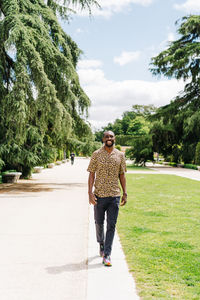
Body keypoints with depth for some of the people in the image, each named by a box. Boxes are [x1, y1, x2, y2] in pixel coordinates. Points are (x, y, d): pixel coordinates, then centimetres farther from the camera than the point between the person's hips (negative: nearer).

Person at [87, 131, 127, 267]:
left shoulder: (120, 155, 6)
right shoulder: (96, 154, 0)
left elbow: (122, 175, 11)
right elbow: (92, 174, 0)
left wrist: (125, 193, 6)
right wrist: (90, 192, -8)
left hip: (115, 195, 1)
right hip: (99, 195, -1)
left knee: (111, 225, -1)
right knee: (99, 223, 12)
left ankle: (107, 255, 4)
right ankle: (101, 244, 39)